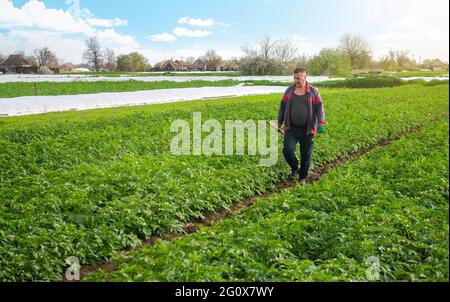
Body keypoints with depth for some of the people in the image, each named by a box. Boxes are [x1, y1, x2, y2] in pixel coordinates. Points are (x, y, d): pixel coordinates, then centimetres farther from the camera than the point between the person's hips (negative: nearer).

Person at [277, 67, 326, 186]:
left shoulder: (313, 91, 1)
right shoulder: (289, 91, 7)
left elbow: (319, 108, -1)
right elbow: (282, 107, 13)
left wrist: (321, 123, -13)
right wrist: (279, 123, 11)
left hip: (307, 130, -1)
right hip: (291, 129, 1)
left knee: (306, 154, 6)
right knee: (288, 150, -14)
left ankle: (303, 177, 26)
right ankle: (295, 169, 15)